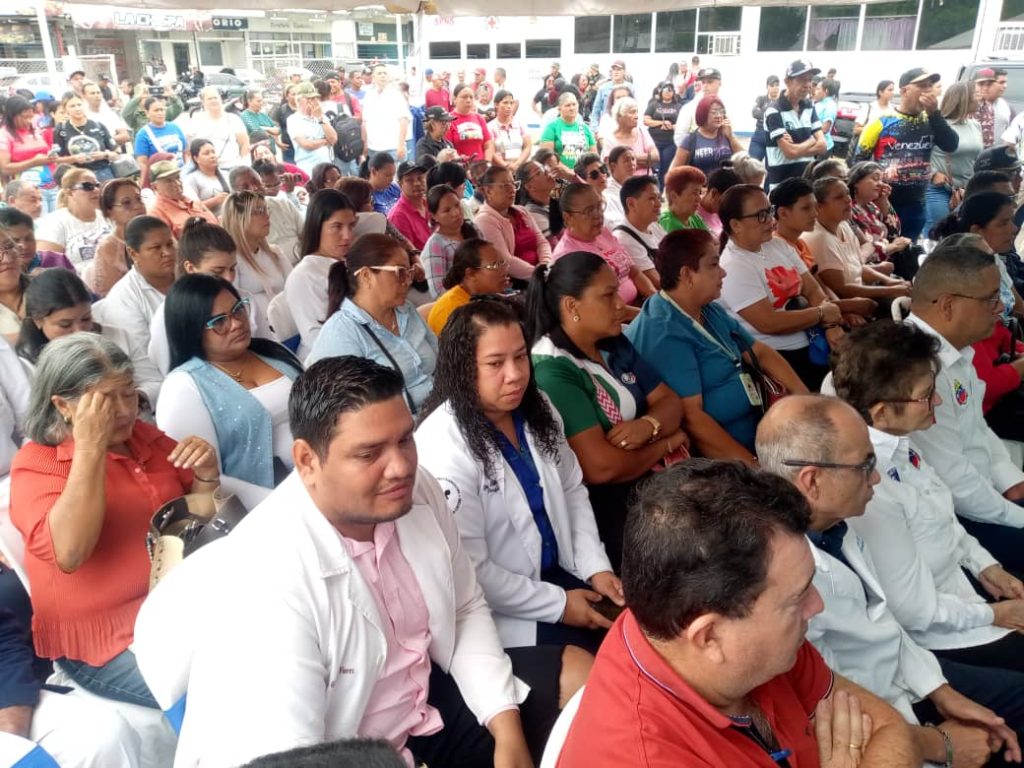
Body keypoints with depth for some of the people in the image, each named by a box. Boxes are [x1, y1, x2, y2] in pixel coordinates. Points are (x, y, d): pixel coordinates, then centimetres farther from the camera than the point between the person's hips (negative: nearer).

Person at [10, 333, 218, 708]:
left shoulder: (147, 437, 6)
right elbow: (69, 553, -25)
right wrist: (90, 448, -26)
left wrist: (206, 476, -9)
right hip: (105, 640, -6)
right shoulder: (35, 463, -8)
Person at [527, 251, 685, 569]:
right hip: (607, 513, -8)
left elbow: (669, 401, 8)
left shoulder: (615, 344, 9)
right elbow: (602, 466, -25)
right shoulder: (551, 372, -18)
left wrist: (649, 425, -15)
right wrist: (665, 442, -8)